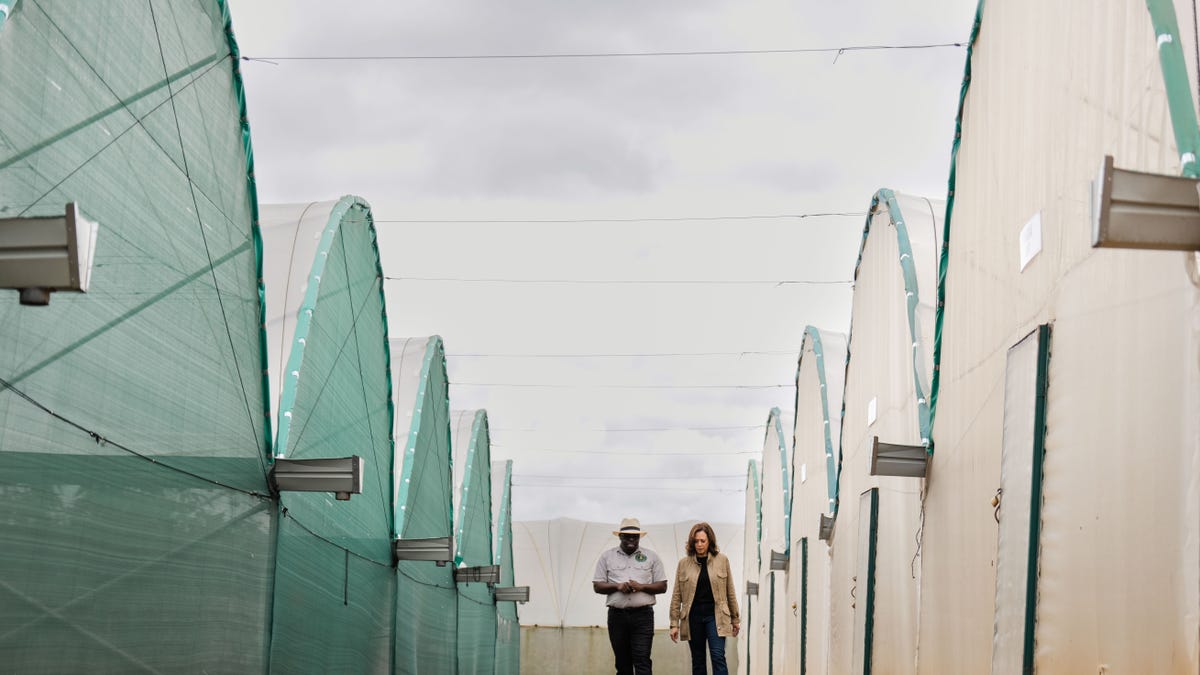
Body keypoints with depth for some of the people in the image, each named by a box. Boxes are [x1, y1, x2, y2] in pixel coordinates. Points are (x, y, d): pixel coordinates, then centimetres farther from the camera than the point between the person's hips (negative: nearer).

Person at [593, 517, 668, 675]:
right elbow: (597, 586, 7)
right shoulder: (607, 557, 11)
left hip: (642, 615, -2)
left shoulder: (651, 556, 9)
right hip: (617, 614, 2)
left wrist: (641, 587, -12)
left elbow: (662, 586, 6)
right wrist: (617, 586, -11)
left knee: (642, 662, -12)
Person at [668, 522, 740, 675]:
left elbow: (730, 591, 7)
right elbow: (676, 596, 4)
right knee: (697, 662, 8)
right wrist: (674, 624, 1)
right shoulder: (684, 563, 2)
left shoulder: (722, 560, 1)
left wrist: (735, 618, 10)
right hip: (693, 616, 2)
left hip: (715, 616, -2)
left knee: (718, 656, -14)